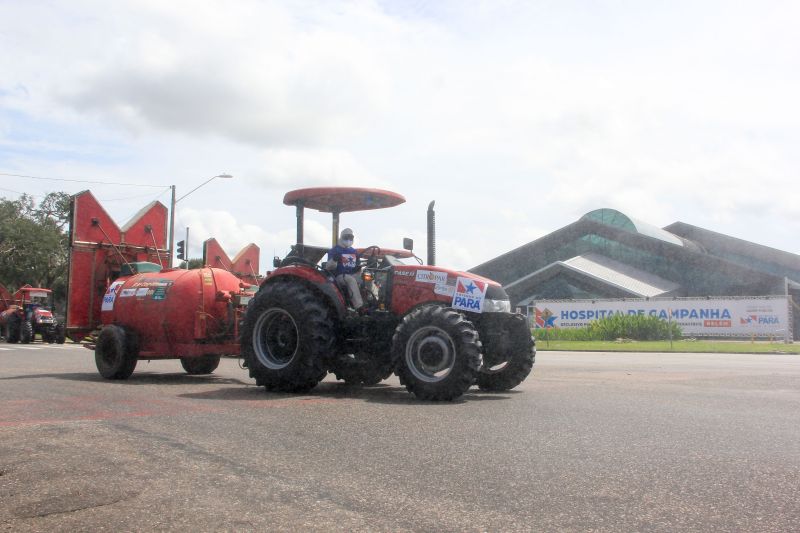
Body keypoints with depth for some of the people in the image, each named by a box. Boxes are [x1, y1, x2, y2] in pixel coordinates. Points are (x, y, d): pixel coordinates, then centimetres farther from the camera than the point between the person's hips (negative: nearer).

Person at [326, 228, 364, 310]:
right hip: (340, 277, -7)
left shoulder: (354, 251, 20)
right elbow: (328, 267, -7)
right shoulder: (334, 251, 2)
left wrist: (358, 268, 3)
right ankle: (359, 307, -49)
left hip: (353, 275, 7)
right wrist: (334, 260, -28)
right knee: (351, 280, -39)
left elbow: (357, 265, 29)